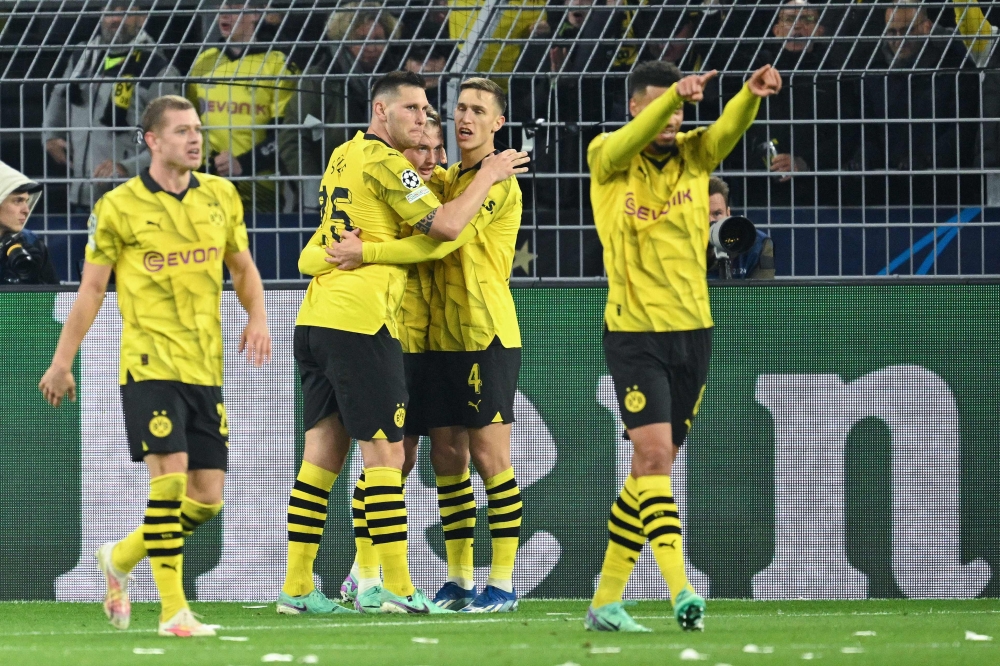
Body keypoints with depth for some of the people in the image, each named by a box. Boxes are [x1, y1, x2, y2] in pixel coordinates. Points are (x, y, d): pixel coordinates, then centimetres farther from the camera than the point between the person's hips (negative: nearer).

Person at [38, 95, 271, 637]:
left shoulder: (221, 196, 10)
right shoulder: (120, 206, -4)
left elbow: (243, 267, 21)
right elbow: (91, 288, 1)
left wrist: (257, 318, 1)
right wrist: (62, 363, 2)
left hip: (206, 368, 5)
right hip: (150, 363, -5)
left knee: (207, 499, 4)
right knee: (170, 474, -17)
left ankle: (120, 557, 28)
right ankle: (173, 610, -11)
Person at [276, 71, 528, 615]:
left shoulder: (344, 157, 19)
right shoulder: (384, 162, -8)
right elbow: (446, 226, -13)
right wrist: (487, 176, 1)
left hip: (314, 320, 8)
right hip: (360, 322, -8)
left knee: (322, 455, 9)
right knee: (384, 453, -5)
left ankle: (297, 587, 8)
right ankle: (394, 587, -8)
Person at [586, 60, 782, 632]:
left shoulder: (695, 154, 4)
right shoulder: (607, 157, -5)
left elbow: (728, 129, -17)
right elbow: (630, 142, -28)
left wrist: (753, 93, -40)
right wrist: (675, 94, -46)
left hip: (693, 330, 5)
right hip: (635, 333, -4)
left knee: (653, 467, 8)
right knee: (653, 456, -16)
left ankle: (607, 601, 15)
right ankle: (680, 590, -22)